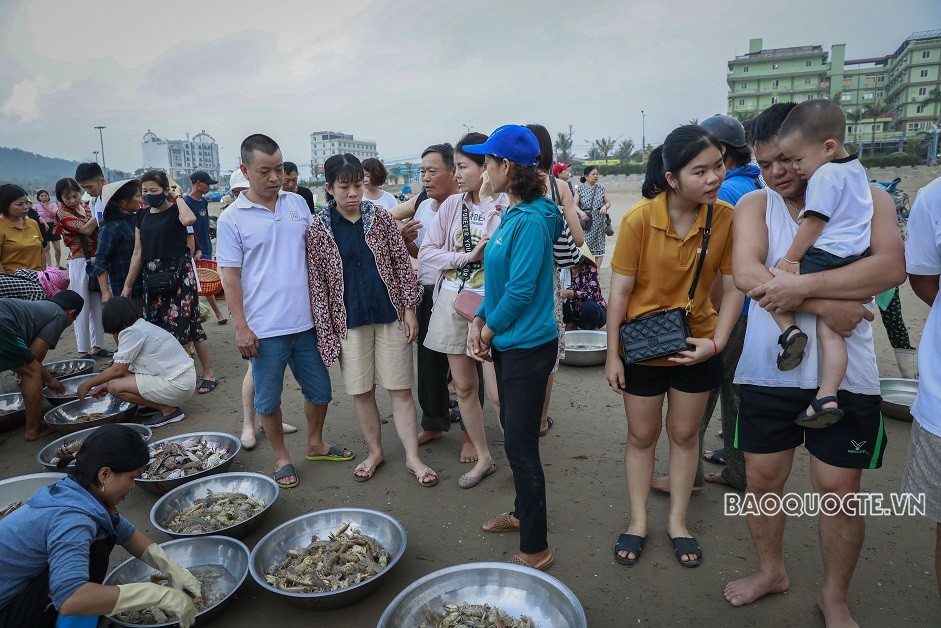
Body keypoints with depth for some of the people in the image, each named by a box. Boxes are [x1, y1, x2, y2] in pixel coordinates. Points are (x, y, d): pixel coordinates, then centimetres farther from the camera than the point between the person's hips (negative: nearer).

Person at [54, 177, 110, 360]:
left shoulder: (87, 208, 12)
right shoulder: (62, 213, -5)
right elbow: (86, 229, -17)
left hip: (96, 261, 6)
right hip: (79, 263, -6)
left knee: (98, 306, 10)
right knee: (83, 308, -1)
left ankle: (97, 346, 20)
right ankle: (83, 351, 6)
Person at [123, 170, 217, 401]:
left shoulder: (175, 211, -5)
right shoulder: (142, 216, 11)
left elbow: (189, 219, -32)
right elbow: (138, 253, 14)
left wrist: (179, 197, -14)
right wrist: (127, 285, 14)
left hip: (179, 276, -6)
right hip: (153, 278, 6)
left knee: (186, 324, -4)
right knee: (157, 328, 7)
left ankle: (208, 374, 7)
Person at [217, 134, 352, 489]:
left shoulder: (298, 204, 5)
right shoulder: (232, 218, -6)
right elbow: (230, 277, -6)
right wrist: (241, 328, -11)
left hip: (306, 321, 4)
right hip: (264, 328, -4)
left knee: (319, 389, 15)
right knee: (268, 399, 9)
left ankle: (315, 444, 37)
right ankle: (281, 457, 29)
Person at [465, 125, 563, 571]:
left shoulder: (531, 221, -20)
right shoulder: (512, 215, 9)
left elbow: (520, 290, -22)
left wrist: (488, 331, -9)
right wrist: (479, 322, 2)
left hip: (528, 346, -9)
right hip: (508, 344, 9)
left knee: (520, 445, -1)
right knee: (515, 435, 21)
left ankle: (535, 549, 14)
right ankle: (523, 513, 41)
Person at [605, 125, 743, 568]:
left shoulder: (726, 218, -13)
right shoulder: (639, 219, -20)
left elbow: (733, 288, -4)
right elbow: (619, 290, -14)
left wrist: (716, 342, -14)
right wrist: (612, 354, -11)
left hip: (696, 346, 2)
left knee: (684, 434, 16)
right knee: (642, 435, 13)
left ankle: (677, 522, 35)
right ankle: (638, 521, 32)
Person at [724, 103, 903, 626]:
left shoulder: (867, 200, 0)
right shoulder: (755, 204, 2)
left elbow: (892, 267, -19)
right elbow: (747, 274, -15)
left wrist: (800, 286, -26)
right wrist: (825, 306, -20)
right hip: (767, 372, 2)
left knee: (840, 491, 9)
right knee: (763, 481, 13)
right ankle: (772, 570, 39)